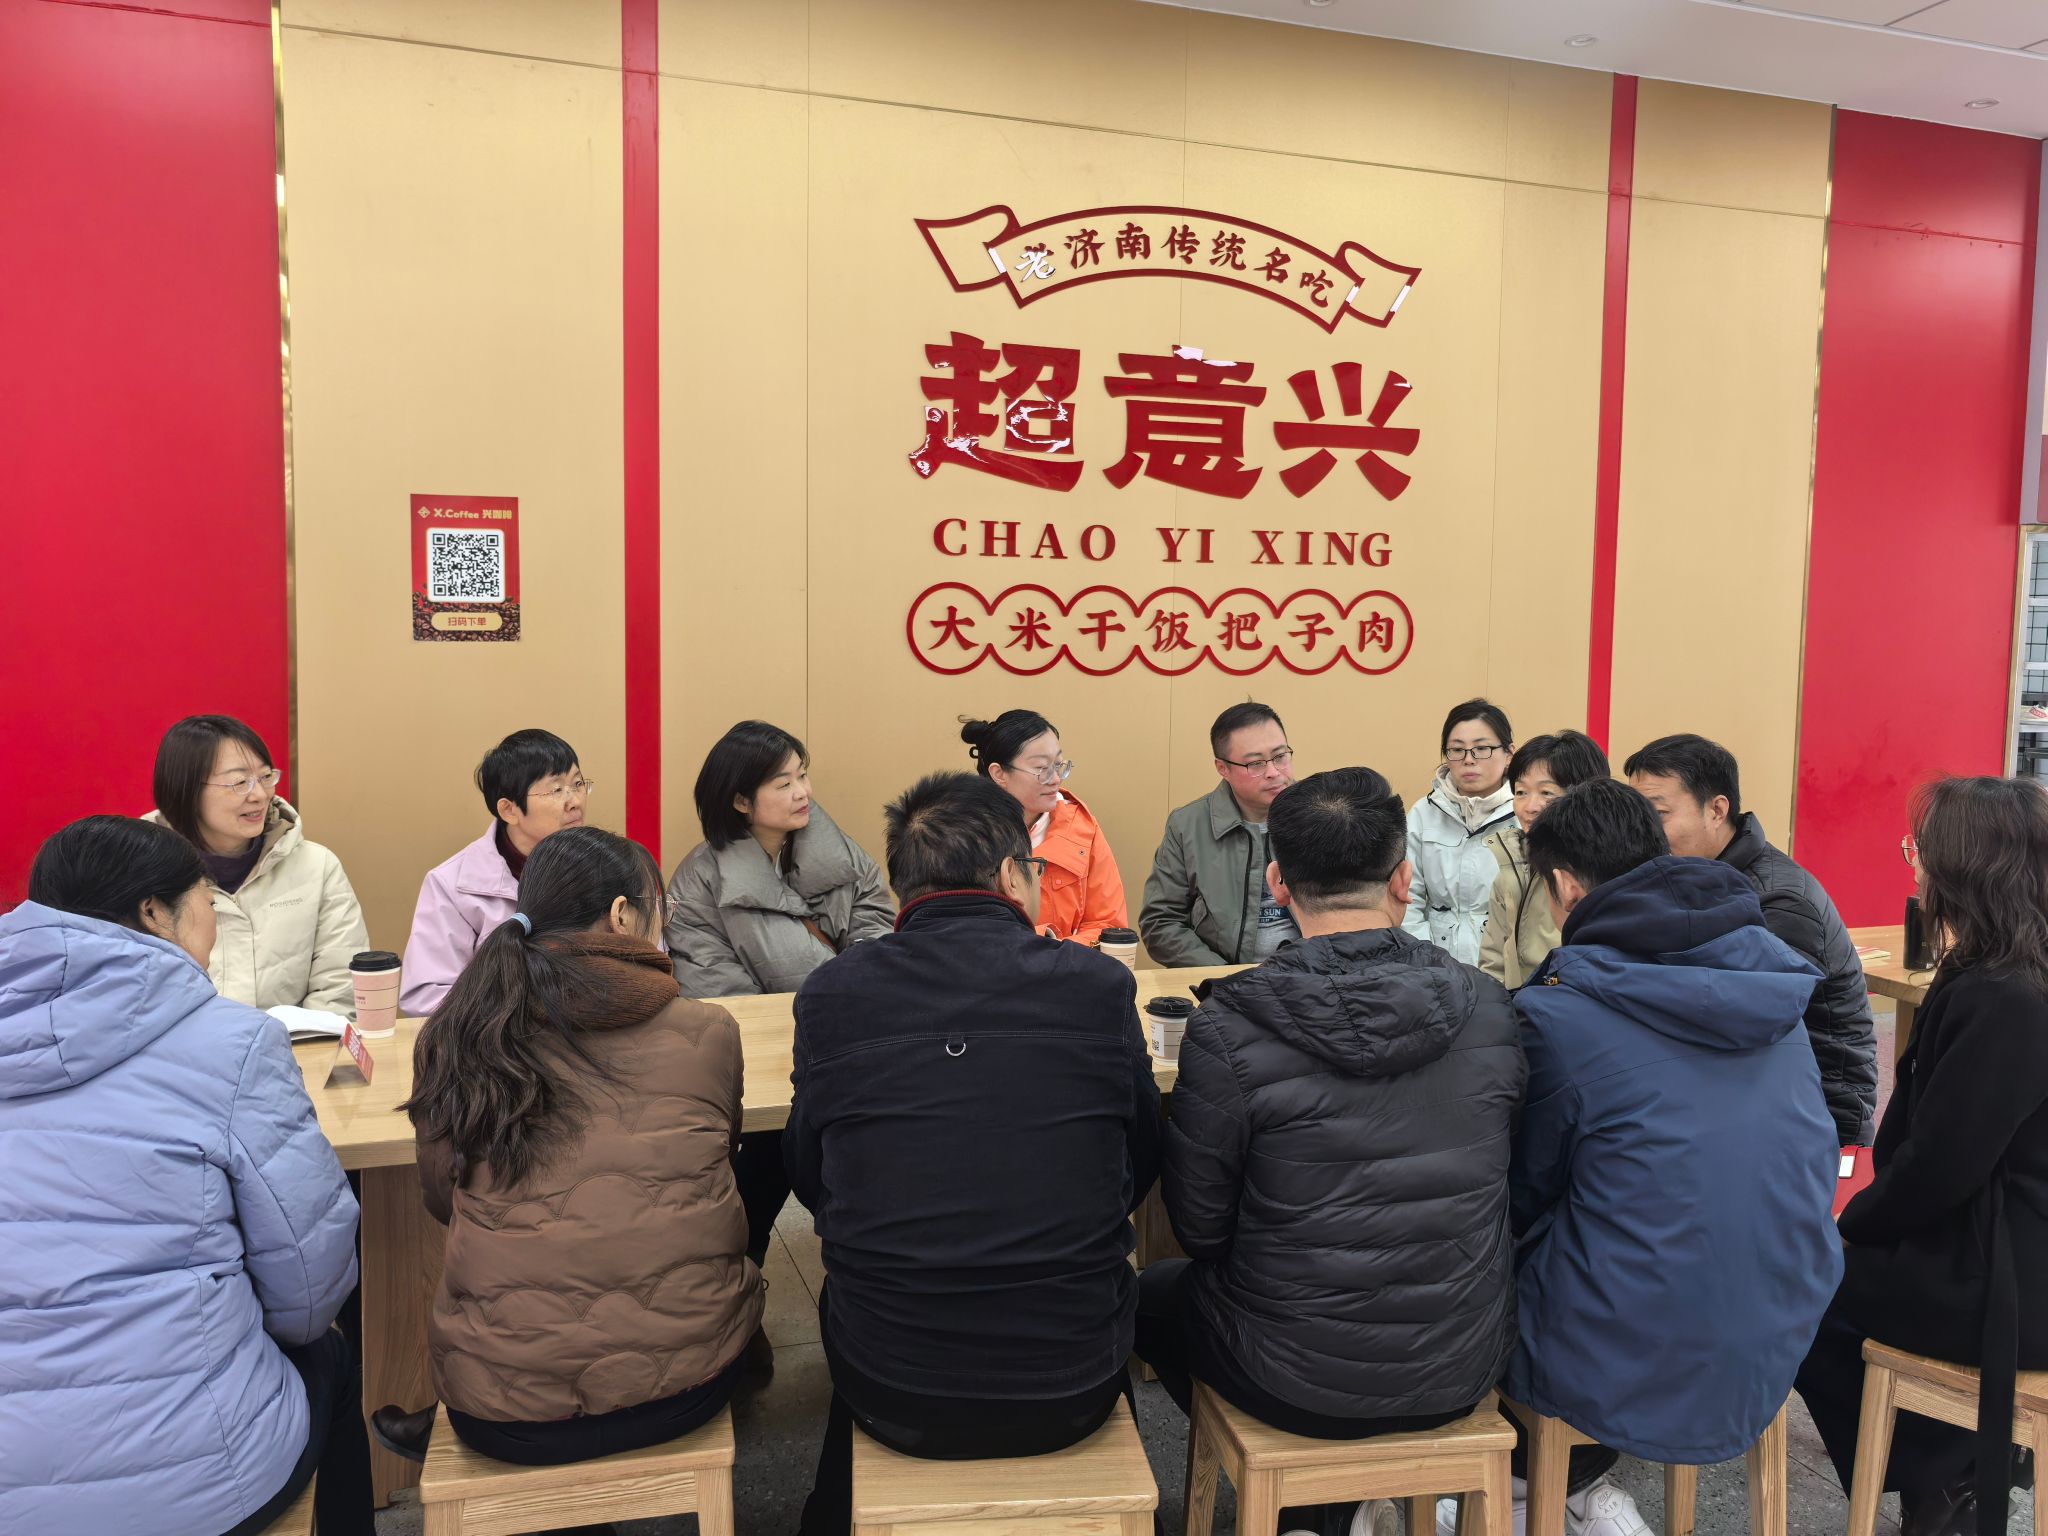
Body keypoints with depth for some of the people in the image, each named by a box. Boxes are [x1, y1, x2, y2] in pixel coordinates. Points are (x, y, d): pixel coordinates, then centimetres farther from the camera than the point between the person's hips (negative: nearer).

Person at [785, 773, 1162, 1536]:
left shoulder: (830, 994, -10)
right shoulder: (1099, 986, -11)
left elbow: (811, 1180, 4)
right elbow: (1142, 1165, 4)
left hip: (892, 1395, 0)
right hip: (1069, 1393, 0)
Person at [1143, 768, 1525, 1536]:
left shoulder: (1227, 1029, -21)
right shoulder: (1488, 1008, -10)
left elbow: (1199, 1226, -10)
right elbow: (1486, 1179, 4)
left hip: (1301, 1382, -4)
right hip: (1462, 1374, 4)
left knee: (1152, 1294, 26)